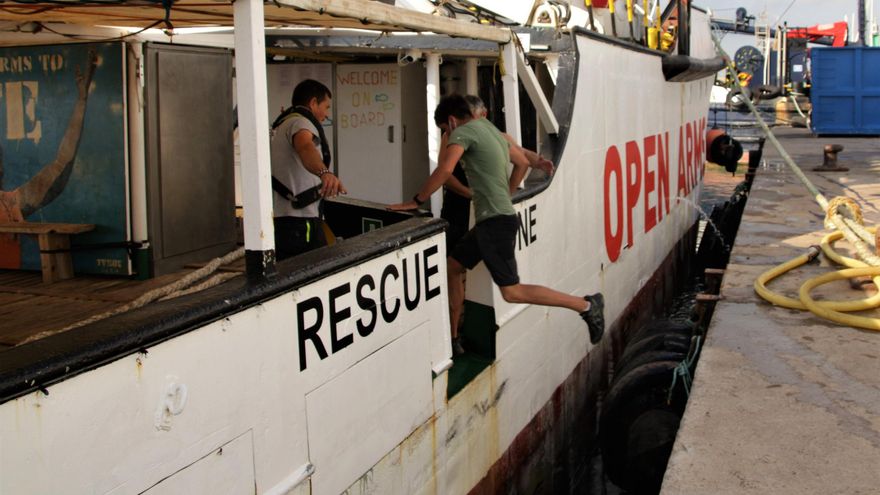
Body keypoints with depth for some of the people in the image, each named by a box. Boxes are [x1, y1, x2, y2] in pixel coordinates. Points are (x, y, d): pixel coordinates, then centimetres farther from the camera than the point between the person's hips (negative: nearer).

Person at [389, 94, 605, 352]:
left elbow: (445, 169, -24)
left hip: (496, 222, -10)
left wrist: (416, 201, -17)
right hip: (489, 221, 10)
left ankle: (586, 305, -4)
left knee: (512, 292, -9)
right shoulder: (493, 130, 18)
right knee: (452, 267, 14)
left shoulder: (463, 132, -9)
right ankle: (452, 338, 19)